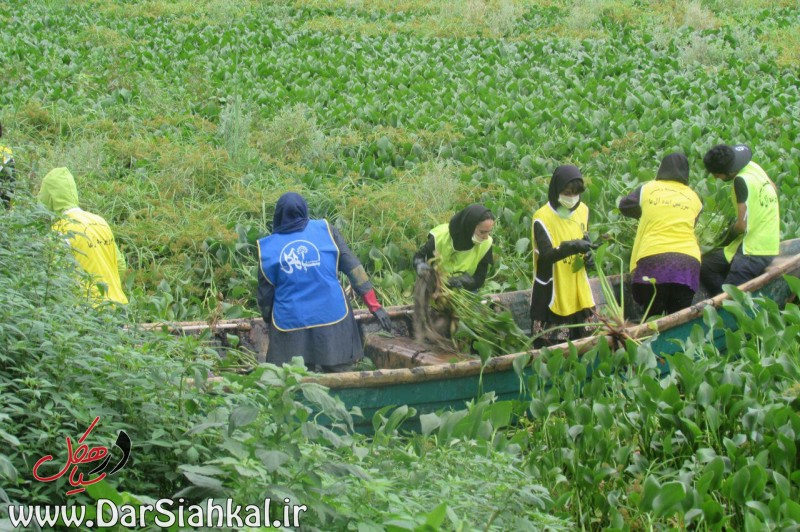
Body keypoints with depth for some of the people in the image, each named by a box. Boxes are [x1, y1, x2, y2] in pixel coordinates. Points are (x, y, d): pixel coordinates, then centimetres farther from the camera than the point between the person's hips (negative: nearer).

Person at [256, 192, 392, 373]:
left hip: (290, 327, 0)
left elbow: (264, 296, 6)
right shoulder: (325, 230, 0)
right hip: (332, 320, 0)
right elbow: (353, 268, -1)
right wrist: (374, 305, 2)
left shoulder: (268, 248, 0)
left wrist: (269, 322, 22)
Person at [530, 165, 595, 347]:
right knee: (550, 347, -4)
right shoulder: (542, 217, -14)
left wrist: (587, 255, 0)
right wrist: (571, 247, -38)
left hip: (578, 290, 6)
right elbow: (546, 255, -23)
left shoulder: (582, 210, 6)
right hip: (551, 293, -6)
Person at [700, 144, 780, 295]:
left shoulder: (742, 180, -20)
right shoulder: (753, 167, 4)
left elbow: (743, 225, -21)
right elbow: (774, 190, 23)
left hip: (753, 253, -10)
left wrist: (731, 231, 2)